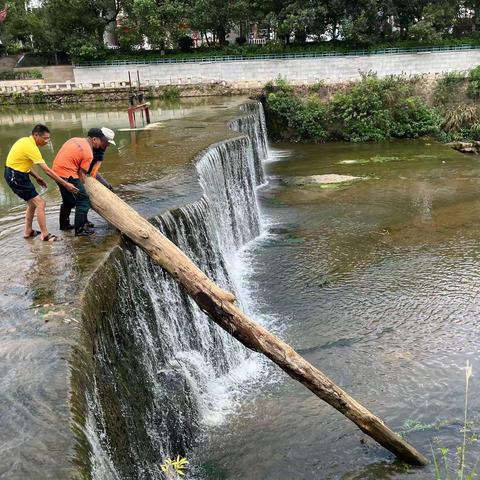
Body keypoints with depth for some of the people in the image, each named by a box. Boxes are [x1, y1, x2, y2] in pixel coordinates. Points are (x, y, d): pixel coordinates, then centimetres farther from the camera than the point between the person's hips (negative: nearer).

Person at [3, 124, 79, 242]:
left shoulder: (25, 140, 5)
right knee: (40, 203, -8)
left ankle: (28, 231, 29)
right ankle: (45, 235, -3)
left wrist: (37, 177, 11)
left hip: (15, 174, 10)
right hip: (16, 177, -10)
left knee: (32, 203, 19)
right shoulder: (31, 147, -23)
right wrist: (66, 184, -23)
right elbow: (47, 170, -25)